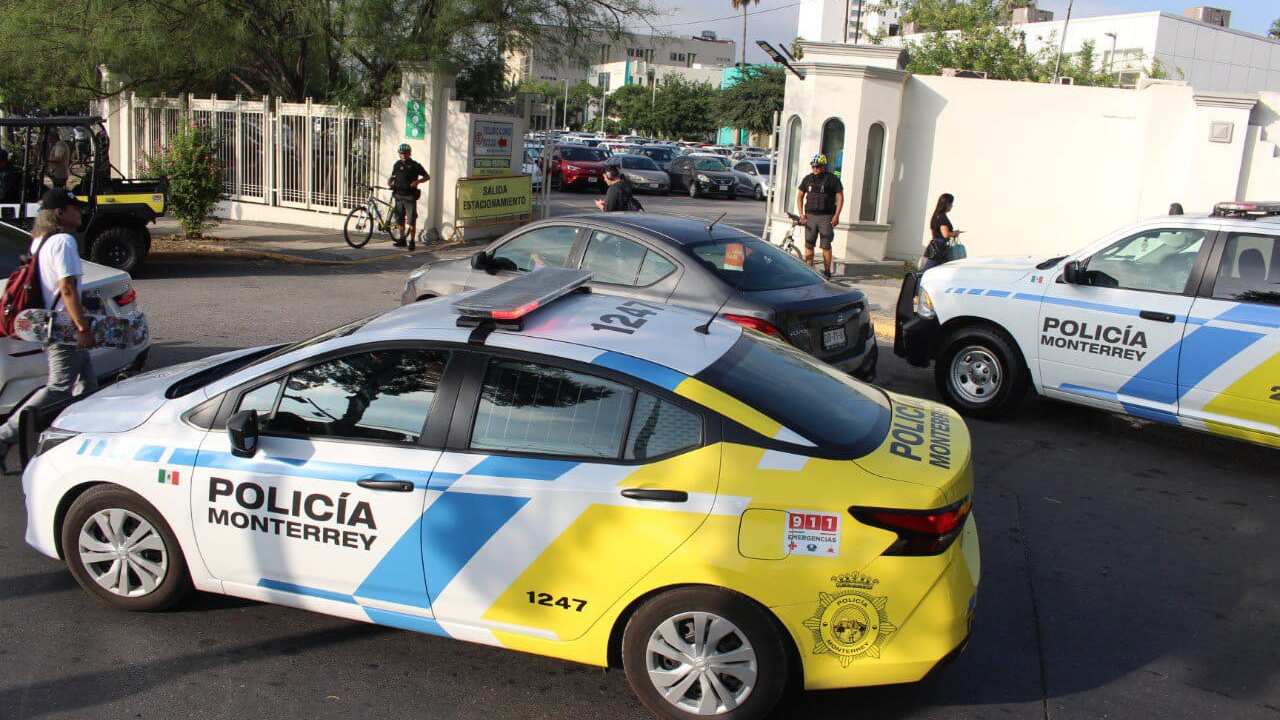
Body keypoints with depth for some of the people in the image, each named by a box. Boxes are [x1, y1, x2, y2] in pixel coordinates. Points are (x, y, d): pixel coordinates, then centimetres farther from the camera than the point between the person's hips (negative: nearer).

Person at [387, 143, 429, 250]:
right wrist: (390, 181, 0)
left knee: (411, 221, -6)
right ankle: (402, 240, 20)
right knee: (400, 220, 9)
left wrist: (418, 181, -16)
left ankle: (412, 241, 0)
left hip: (410, 197, -4)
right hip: (399, 196, 4)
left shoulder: (415, 165, -2)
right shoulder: (397, 165, 10)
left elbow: (427, 177, 1)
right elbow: (393, 176, 22)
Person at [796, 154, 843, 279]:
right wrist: (801, 213, 4)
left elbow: (840, 197, -2)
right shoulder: (807, 179, 10)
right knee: (808, 245, 3)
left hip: (826, 217, -4)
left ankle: (826, 272, 5)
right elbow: (800, 196, 15)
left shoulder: (832, 179, -1)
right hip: (810, 216, 4)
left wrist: (836, 216, -10)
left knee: (826, 246, -2)